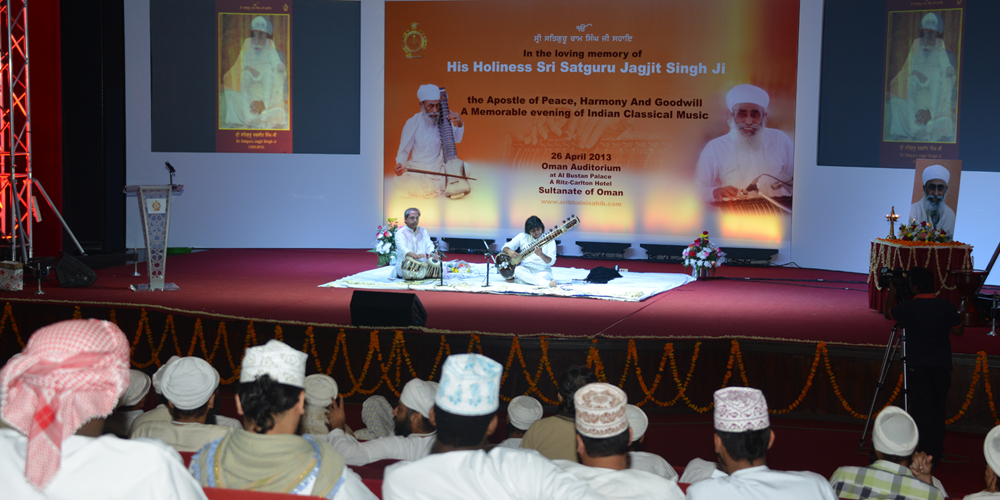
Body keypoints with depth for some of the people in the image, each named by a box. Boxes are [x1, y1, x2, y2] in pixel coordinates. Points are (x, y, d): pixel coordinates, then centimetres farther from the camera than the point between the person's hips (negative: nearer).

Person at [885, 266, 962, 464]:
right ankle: (936, 453, 19)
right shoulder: (946, 306, -5)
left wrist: (892, 291, 17)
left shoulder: (909, 308, -13)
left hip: (918, 366, -3)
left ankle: (925, 454, 2)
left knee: (921, 410, 2)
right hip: (942, 366, 3)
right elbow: (959, 330, 8)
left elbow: (889, 313, 7)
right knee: (938, 409, 13)